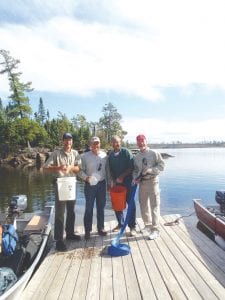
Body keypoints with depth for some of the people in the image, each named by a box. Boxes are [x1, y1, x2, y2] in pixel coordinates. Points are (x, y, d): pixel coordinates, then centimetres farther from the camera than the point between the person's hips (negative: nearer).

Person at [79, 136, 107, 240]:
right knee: (89, 208, 3)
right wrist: (86, 177, -20)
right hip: (90, 184, -3)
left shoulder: (104, 155, 3)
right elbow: (80, 170, -4)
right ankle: (87, 230, 18)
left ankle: (100, 228, 29)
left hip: (102, 184, 3)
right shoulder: (85, 156, -5)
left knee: (101, 207, 14)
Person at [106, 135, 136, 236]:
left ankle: (132, 227, 10)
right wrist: (110, 182, 3)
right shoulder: (110, 155, 8)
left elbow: (131, 167, -12)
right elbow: (109, 170, 11)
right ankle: (120, 223, 29)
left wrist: (122, 176, -15)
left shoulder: (126, 152, -7)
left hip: (127, 182, -5)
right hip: (116, 183, 5)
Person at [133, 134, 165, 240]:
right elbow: (135, 170, 13)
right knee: (143, 205, 15)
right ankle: (148, 225, 34)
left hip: (152, 181, -5)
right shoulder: (136, 156, 9)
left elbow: (161, 165, -7)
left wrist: (151, 170, -20)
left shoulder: (154, 153, -5)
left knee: (154, 206, -4)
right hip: (141, 183, 5)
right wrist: (135, 178, -4)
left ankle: (155, 229, 6)